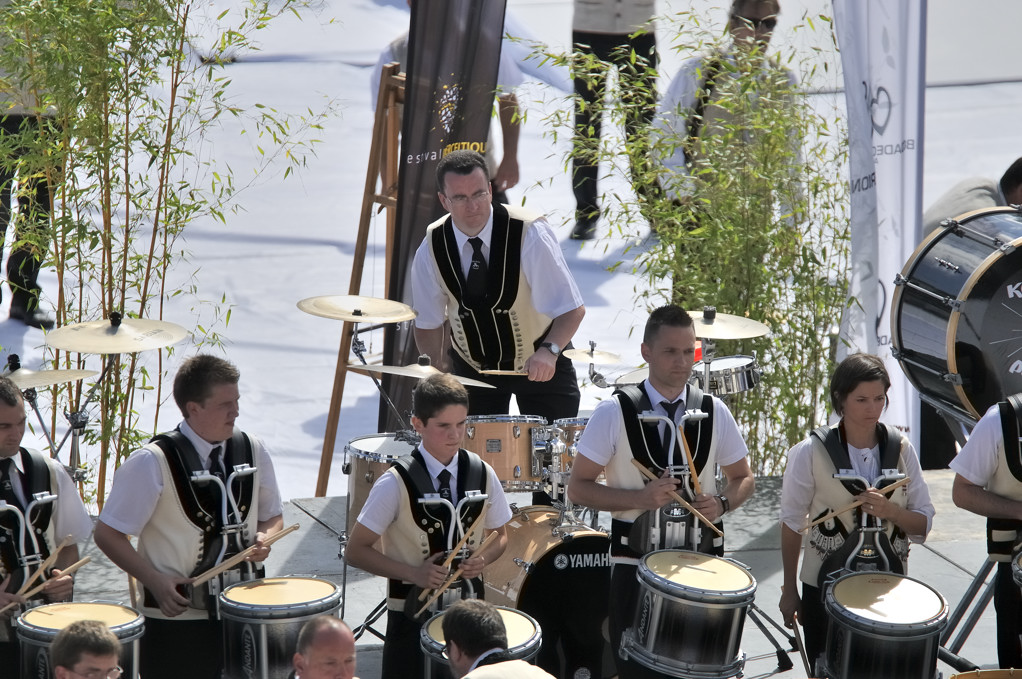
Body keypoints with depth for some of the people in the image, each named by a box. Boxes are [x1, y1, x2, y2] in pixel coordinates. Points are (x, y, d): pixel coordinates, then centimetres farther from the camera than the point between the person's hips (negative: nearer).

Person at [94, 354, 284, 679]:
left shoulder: (252, 450, 3)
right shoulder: (152, 463, -12)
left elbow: (272, 516, 17)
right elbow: (108, 534, -7)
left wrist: (264, 538, -5)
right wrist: (154, 581, -16)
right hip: (176, 616, -4)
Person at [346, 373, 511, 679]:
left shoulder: (482, 474, -2)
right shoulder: (397, 484, -14)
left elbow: (499, 535, 13)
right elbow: (356, 550, -9)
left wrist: (482, 558, -9)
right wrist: (413, 573, -20)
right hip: (412, 611, -3)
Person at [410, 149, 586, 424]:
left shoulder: (529, 233, -24)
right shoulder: (431, 249, -14)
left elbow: (572, 308, -25)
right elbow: (428, 322, -2)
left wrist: (549, 350, -42)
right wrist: (436, 363, -20)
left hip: (541, 363, -2)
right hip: (472, 368, 2)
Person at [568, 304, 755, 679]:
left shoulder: (714, 412, 2)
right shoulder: (614, 413, -7)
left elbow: (743, 479, 13)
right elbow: (578, 487, -5)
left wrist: (722, 503, -9)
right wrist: (640, 498, -18)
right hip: (635, 564, -2)